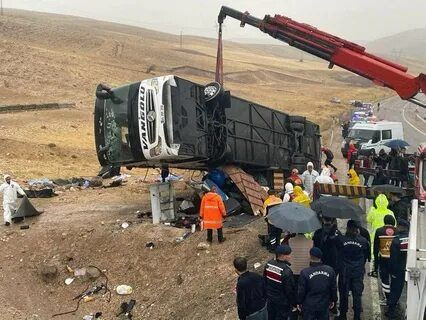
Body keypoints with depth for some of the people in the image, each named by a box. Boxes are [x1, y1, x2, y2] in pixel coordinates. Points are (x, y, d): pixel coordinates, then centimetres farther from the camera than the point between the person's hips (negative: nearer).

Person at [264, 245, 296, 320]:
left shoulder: (268, 264, -11)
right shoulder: (286, 271, -32)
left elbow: (264, 281, 4)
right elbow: (290, 290, -23)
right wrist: (294, 303, -7)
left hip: (270, 299, 6)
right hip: (282, 302, -6)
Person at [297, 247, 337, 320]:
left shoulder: (305, 272, -19)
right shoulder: (330, 270, -8)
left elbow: (301, 290, -11)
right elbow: (333, 288, 2)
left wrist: (299, 302, 4)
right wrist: (333, 300, 16)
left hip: (309, 306, -3)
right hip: (324, 305, 3)